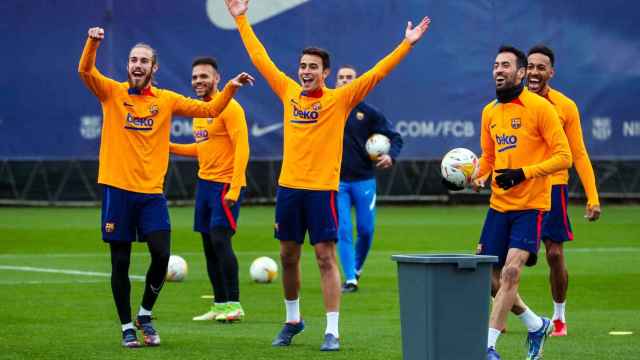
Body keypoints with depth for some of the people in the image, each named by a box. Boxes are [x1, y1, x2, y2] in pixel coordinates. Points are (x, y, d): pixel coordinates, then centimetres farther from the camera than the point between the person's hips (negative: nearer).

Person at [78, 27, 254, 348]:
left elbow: (210, 109, 9)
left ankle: (145, 315, 14)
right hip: (117, 189, -2)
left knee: (161, 255, -9)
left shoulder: (166, 100, 7)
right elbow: (85, 70, -14)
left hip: (152, 191, 2)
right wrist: (93, 43, -32)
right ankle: (127, 326, 16)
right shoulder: (112, 92, 1)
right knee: (120, 262, 3)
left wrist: (231, 87, -5)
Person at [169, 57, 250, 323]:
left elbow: (242, 148, -17)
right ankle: (220, 305, 13)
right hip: (204, 181, 9)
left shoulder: (229, 108, -12)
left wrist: (234, 188, -23)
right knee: (209, 244, 8)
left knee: (220, 239, -15)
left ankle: (234, 304, -12)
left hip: (226, 184, -9)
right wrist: (169, 147, 14)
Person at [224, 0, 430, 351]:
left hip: (322, 188, -4)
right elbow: (260, 58, 16)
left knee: (325, 257, -5)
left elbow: (376, 73, -7)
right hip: (288, 187, 4)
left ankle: (332, 331, -3)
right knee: (288, 256, 13)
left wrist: (406, 44, -13)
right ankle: (292, 320, 29)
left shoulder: (339, 99, -4)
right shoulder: (288, 92, 7)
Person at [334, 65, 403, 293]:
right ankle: (350, 279, -3)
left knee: (366, 230, 2)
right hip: (336, 181, 0)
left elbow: (395, 137, 4)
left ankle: (357, 267, 28)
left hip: (364, 180, 0)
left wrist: (391, 156, -16)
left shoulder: (368, 113, 1)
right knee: (343, 230, -7)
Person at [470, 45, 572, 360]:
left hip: (531, 205, -6)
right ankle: (537, 325, 28)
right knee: (490, 276, 6)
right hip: (499, 204, 6)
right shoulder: (489, 112, 10)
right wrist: (475, 174, 1)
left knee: (511, 271, -18)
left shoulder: (539, 107, -9)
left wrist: (523, 173, -20)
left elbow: (563, 156, -10)